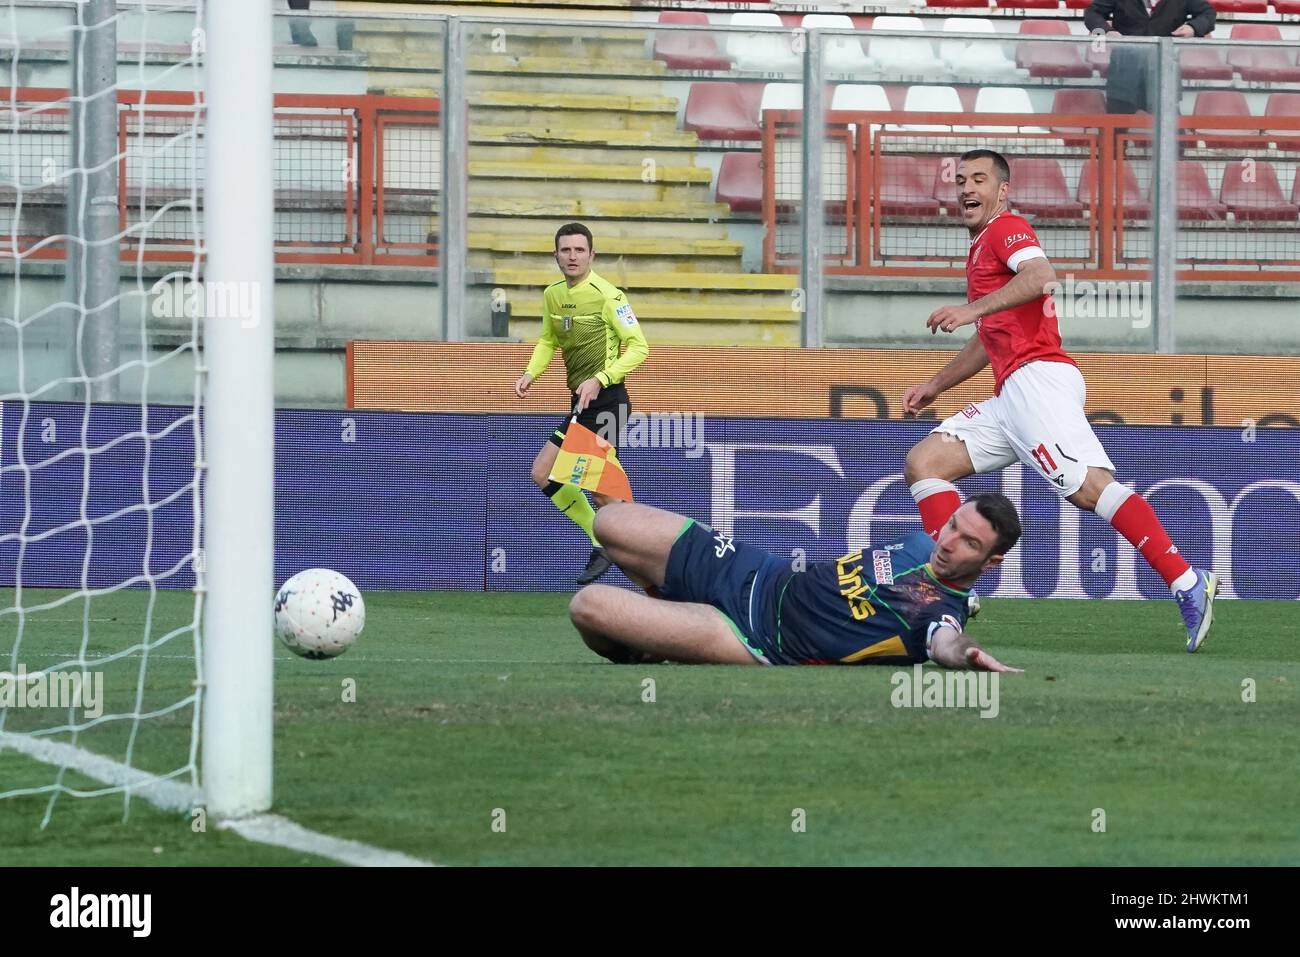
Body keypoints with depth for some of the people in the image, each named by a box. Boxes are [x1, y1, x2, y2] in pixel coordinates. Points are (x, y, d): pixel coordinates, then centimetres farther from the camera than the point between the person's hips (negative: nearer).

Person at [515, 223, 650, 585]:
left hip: (607, 401, -9)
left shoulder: (607, 296, -14)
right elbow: (548, 341, 26)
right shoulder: (553, 296, 9)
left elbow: (638, 347, -15)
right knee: (542, 474, 8)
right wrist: (531, 373, 8)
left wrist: (599, 380, -24)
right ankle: (602, 545, 16)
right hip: (581, 405, 9)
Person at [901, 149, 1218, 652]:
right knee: (922, 463, 5)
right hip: (1011, 394, 10)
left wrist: (971, 309, -26)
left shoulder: (1006, 228, 2)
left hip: (1038, 379, -10)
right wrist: (934, 386, 41)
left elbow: (1041, 275, -21)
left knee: (1087, 486, -24)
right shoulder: (982, 249, 30)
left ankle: (1188, 585, -32)